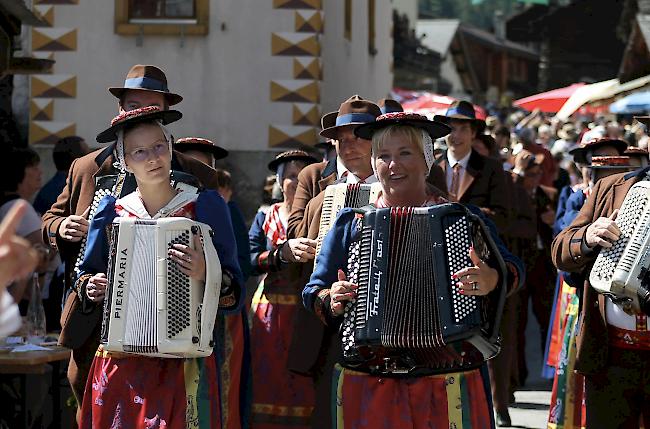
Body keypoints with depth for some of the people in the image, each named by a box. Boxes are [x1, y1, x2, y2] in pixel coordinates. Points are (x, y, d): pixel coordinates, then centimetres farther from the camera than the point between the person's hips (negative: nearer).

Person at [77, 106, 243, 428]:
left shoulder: (206, 205, -1)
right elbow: (86, 275, 19)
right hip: (119, 362, 2)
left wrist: (206, 275, -23)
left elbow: (234, 293, -4)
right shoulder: (111, 210, 6)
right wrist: (90, 288, -2)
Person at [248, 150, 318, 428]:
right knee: (270, 385, -5)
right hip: (271, 314, 1)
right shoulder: (265, 218, 11)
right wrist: (283, 252, -20)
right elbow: (249, 261, -4)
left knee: (306, 388, -5)